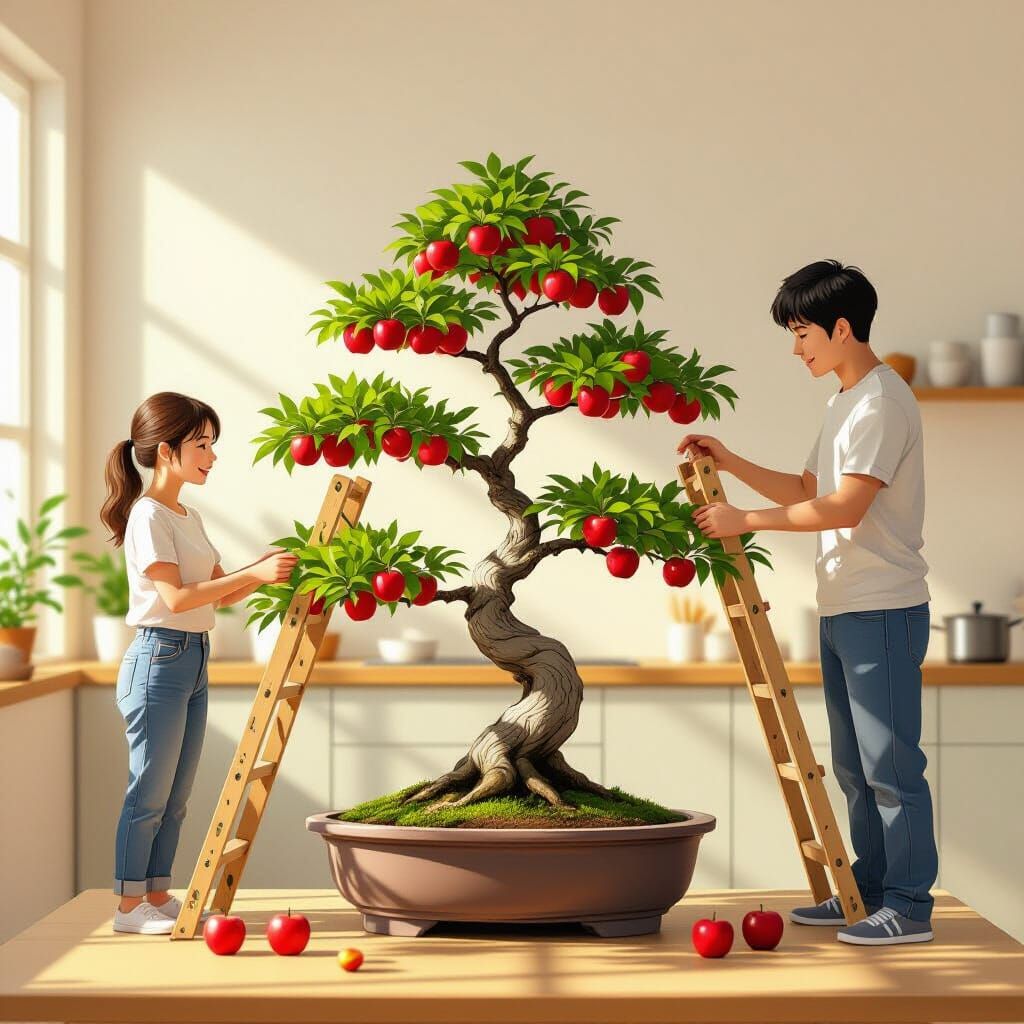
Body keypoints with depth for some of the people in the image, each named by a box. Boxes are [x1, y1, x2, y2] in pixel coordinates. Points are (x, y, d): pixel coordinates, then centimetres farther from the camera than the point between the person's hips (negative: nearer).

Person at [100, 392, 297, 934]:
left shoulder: (188, 517, 15)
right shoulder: (148, 516, -12)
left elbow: (222, 594, 15)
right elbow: (178, 597, -20)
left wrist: (264, 568, -2)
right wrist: (253, 573, -23)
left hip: (194, 662, 9)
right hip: (159, 660, -9)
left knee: (175, 796, 12)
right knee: (149, 793, -2)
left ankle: (158, 895, 19)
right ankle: (129, 905, 6)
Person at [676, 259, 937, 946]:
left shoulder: (883, 401, -14)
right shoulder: (845, 402, 17)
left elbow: (844, 507, -21)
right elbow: (805, 491, 22)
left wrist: (747, 520, -16)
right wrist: (729, 462, 12)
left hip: (883, 610, -10)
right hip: (842, 608, 10)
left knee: (889, 761, -7)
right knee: (854, 764, 14)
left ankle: (910, 905, -1)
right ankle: (871, 890, 22)